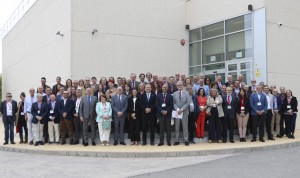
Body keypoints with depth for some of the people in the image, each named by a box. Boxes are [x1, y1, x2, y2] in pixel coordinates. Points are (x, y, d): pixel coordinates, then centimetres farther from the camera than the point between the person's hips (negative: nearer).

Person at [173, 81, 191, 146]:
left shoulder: (186, 93, 4)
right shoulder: (174, 94, 8)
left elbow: (188, 102, -4)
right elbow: (173, 103, 3)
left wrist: (182, 109, -13)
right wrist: (177, 109, -13)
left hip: (184, 112, -1)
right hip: (177, 112, 1)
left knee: (185, 127, 3)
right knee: (176, 127, 4)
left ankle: (186, 140, 9)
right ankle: (176, 140, 10)